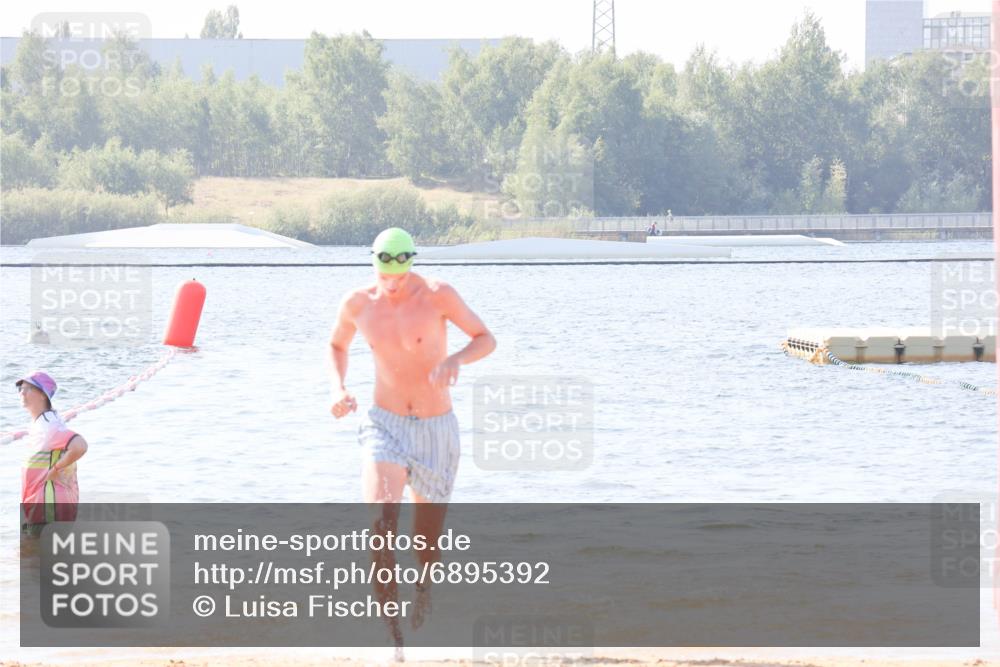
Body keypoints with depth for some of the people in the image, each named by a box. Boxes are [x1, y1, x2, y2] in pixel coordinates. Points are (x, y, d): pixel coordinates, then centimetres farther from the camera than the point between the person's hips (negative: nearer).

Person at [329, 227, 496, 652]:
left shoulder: (437, 295, -13)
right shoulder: (358, 303, -4)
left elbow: (486, 339, -6)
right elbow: (337, 344, 17)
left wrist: (456, 359, -27)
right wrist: (338, 387, -2)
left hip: (437, 430, 0)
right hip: (385, 425, 1)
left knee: (427, 537, 12)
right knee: (380, 523, -23)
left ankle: (425, 583, 52)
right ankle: (392, 636, -21)